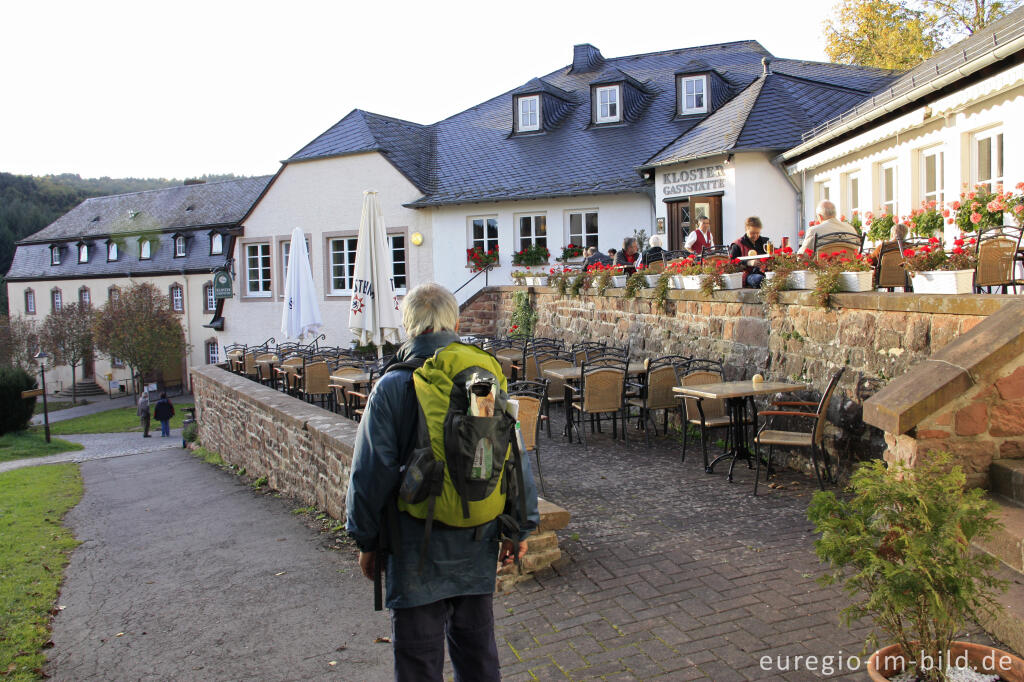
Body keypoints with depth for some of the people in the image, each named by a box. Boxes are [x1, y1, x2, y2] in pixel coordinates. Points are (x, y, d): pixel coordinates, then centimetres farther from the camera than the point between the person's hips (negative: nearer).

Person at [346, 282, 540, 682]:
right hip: (477, 545, 4)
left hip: (417, 551, -4)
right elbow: (515, 459, 1)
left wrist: (366, 540, 2)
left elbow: (371, 473, -12)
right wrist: (520, 528, 11)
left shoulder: (392, 387, -13)